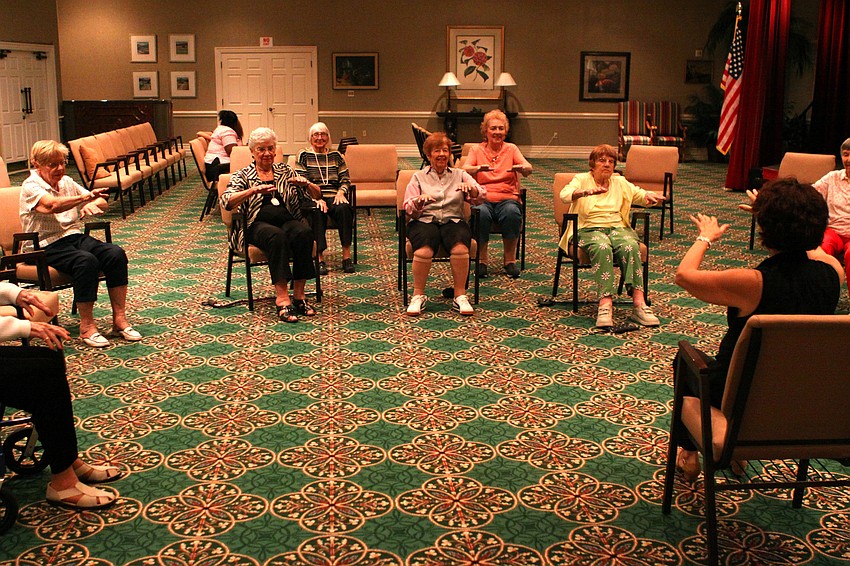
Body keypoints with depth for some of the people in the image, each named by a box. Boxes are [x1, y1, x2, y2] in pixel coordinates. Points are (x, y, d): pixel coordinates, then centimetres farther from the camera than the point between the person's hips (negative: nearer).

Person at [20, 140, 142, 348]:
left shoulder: (67, 182, 15)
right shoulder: (30, 187, -7)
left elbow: (102, 203, 14)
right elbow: (52, 206, -29)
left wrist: (92, 204, -12)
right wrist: (87, 196, -43)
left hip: (74, 237, 7)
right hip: (46, 246, -6)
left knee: (115, 253, -21)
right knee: (86, 261, -36)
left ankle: (119, 320, -18)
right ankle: (86, 327, -27)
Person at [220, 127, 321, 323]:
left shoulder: (285, 170, 22)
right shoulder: (243, 175, 14)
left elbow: (316, 196, 18)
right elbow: (226, 201, -6)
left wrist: (305, 184, -5)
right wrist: (253, 191, -22)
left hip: (288, 221, 3)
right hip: (257, 224, -2)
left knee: (304, 232, -33)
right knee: (277, 236, -38)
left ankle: (299, 294, -30)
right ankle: (282, 298, -43)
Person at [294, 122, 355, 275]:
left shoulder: (336, 156, 18)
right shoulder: (303, 156, 9)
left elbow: (345, 180, 14)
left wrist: (341, 192, -8)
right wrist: (316, 198, -15)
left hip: (334, 196, 2)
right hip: (312, 198, -2)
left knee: (344, 209, -32)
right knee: (317, 212, -37)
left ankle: (347, 255, -31)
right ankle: (319, 257, -37)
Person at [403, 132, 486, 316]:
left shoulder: (460, 175, 21)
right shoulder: (419, 177, 19)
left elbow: (481, 197, 7)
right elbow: (408, 208, 6)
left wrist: (471, 189, -16)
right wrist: (419, 201, -17)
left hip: (453, 221, 1)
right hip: (424, 221, -1)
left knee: (460, 247, -35)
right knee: (424, 250, -36)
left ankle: (460, 296, -24)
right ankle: (418, 296, -23)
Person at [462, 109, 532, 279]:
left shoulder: (511, 149, 14)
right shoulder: (476, 150, 12)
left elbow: (528, 169, -3)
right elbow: (465, 169, -8)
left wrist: (521, 168, -29)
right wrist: (479, 168, -31)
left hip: (507, 198, 1)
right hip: (483, 199, -1)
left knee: (512, 212, -34)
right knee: (481, 213, -36)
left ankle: (510, 259, -18)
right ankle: (482, 260, -19)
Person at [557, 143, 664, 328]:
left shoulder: (620, 183, 23)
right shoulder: (581, 179, 10)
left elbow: (639, 194, 12)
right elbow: (565, 195, -11)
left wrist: (649, 196, -13)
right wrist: (585, 192, -31)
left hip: (618, 227, 3)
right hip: (589, 229, -3)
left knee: (630, 246, -32)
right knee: (602, 248, -37)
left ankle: (639, 303, -38)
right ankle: (606, 303, -45)